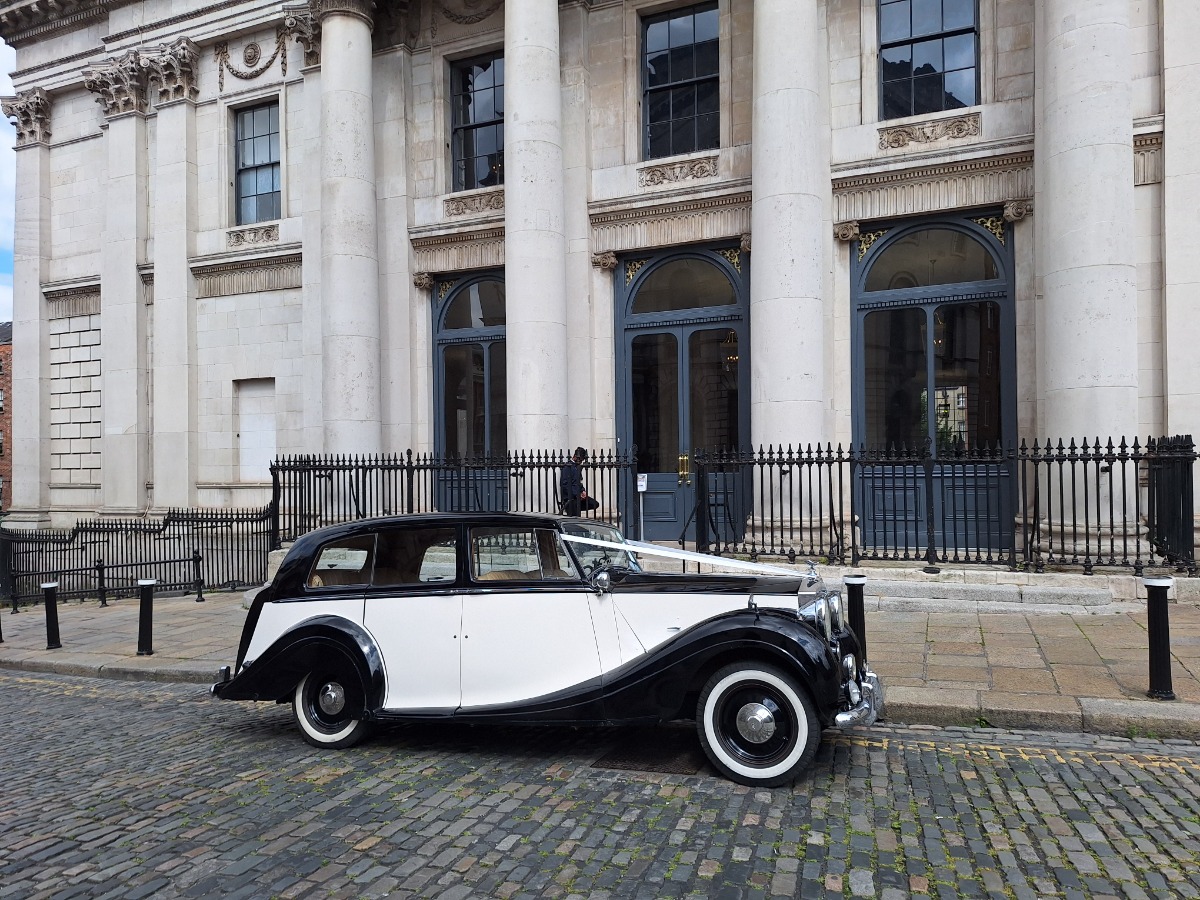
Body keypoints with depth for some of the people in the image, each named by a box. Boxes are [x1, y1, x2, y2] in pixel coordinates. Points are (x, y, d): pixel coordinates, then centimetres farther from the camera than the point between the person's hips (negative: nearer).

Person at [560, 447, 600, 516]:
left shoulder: (578, 467, 15)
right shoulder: (568, 467, -10)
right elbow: (565, 484, -17)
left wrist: (583, 491, 2)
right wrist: (577, 494, -21)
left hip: (578, 495, 9)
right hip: (569, 497, -9)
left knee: (595, 504, -7)